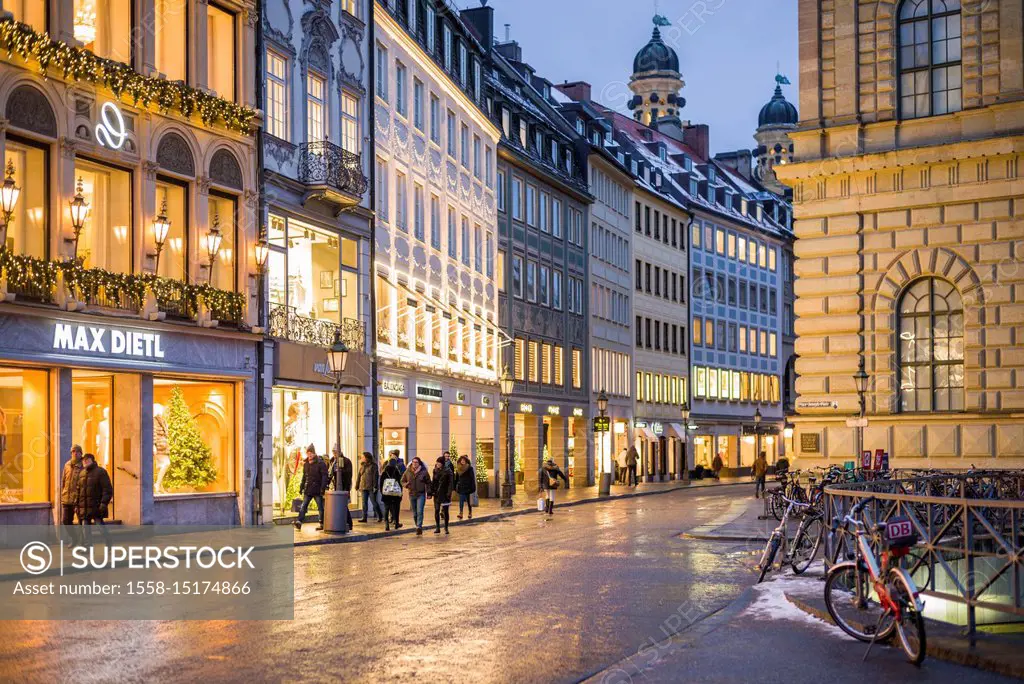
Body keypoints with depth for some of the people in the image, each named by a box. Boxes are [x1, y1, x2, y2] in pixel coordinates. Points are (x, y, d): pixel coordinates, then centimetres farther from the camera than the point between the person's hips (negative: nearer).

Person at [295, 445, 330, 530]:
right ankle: (299, 522, -8)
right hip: (308, 490, 5)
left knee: (320, 507, 3)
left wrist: (323, 488, -18)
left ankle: (322, 524, 11)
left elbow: (324, 477, -11)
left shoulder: (320, 463, -8)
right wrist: (301, 487, 14)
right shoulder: (306, 463, 11)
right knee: (303, 506, -3)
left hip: (317, 490, -5)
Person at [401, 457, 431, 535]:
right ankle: (418, 527, 23)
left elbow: (428, 483, 4)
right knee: (415, 513, 10)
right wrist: (405, 484, -10)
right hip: (412, 494, 3)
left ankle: (419, 527, -17)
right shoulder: (407, 471, 2)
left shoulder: (424, 472, -4)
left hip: (421, 495, -3)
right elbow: (402, 481, 12)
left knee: (420, 511, -14)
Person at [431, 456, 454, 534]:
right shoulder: (436, 470, 6)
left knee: (446, 511, 3)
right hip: (437, 493, 4)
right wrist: (431, 491, 4)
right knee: (436, 510, 1)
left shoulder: (447, 471, -7)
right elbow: (433, 482, 12)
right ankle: (437, 528, 8)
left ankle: (446, 528, 12)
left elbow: (451, 482, -10)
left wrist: (449, 492, -17)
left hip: (445, 493, -4)